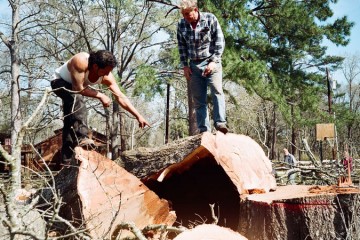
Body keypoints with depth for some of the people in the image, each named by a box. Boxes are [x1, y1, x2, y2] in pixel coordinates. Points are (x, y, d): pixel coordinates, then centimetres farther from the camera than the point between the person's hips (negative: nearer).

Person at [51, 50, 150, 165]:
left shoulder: (106, 77, -24)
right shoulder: (81, 61, -40)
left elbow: (120, 97, -23)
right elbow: (79, 88, -39)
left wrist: (138, 116, -28)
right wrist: (100, 96, -34)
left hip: (75, 88, 6)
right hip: (59, 81, -6)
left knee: (70, 120, 8)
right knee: (77, 97, -37)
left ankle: (66, 158, 18)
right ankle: (81, 138, -44)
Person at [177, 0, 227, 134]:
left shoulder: (210, 19, -7)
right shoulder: (181, 25, 1)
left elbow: (219, 41, -6)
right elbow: (182, 47, 10)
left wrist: (214, 61, -13)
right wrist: (185, 65, 4)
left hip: (211, 62, -3)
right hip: (194, 65, 3)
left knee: (217, 90, -22)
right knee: (198, 99, 1)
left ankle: (220, 123, -26)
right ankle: (204, 130, 3)